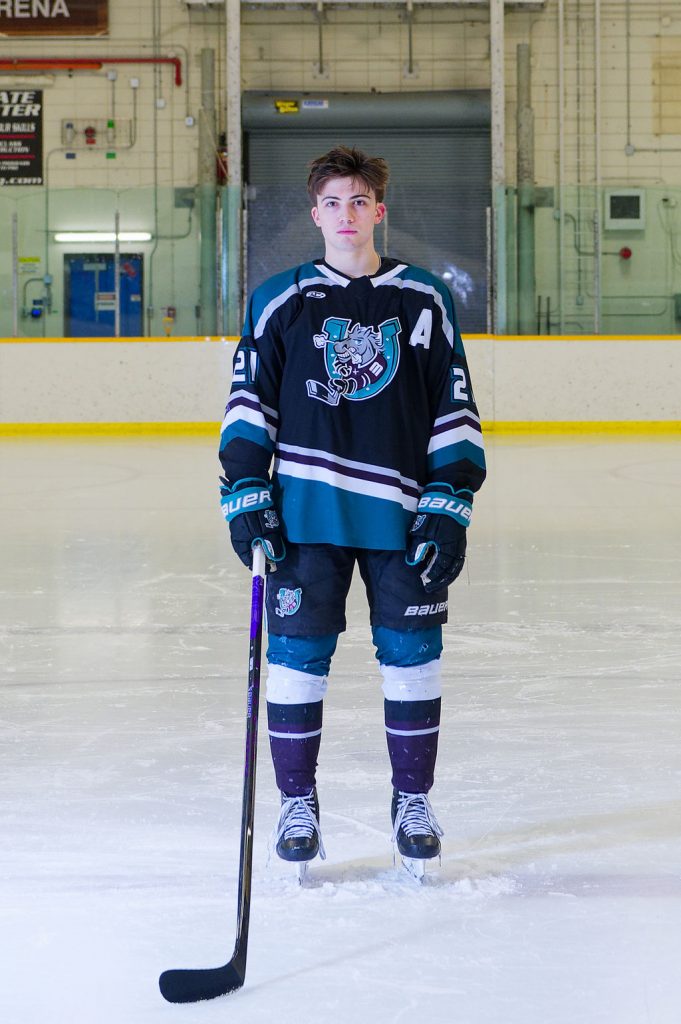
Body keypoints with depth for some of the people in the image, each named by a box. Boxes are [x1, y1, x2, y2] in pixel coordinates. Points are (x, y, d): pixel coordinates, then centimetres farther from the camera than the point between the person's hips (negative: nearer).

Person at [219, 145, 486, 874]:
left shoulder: (424, 301, 5)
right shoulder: (279, 301, 5)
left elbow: (456, 410, 6)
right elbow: (248, 403, 6)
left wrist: (450, 508, -1)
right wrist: (246, 497, -3)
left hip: (402, 513, 1)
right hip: (306, 510, 0)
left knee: (411, 652, 5)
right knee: (297, 651, 0)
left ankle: (412, 801, 20)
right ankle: (297, 802, 15)